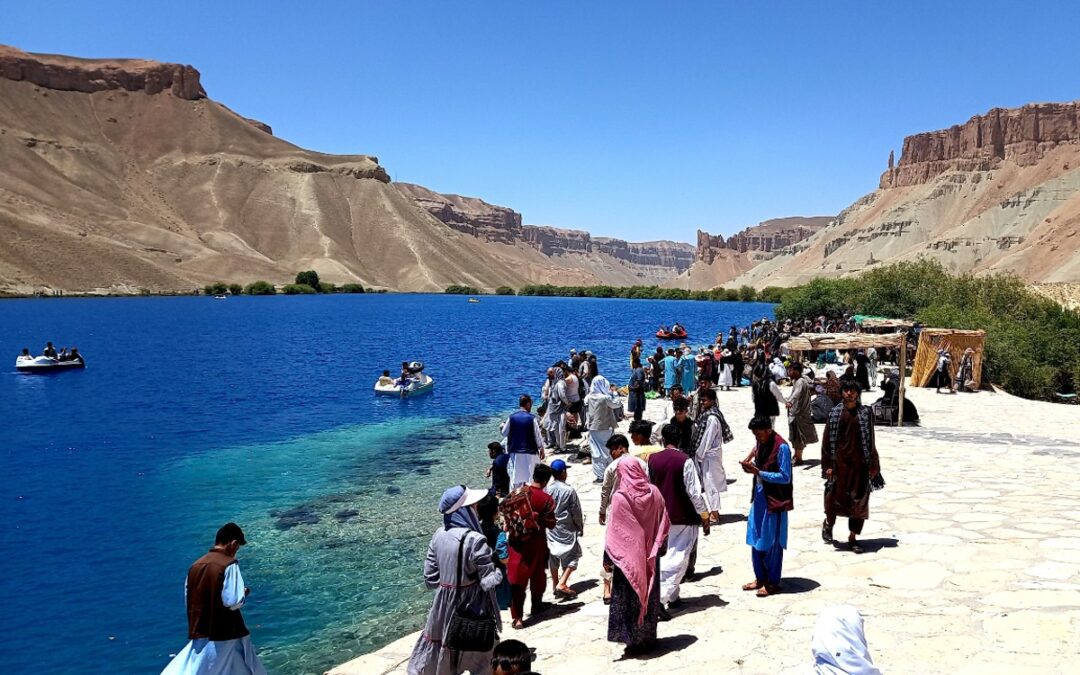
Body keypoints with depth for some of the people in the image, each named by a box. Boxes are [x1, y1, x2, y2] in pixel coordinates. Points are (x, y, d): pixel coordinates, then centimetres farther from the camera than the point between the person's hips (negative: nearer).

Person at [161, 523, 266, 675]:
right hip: (225, 634, -5)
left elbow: (188, 600, 15)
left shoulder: (195, 566, 6)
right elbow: (232, 602, -17)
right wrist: (243, 593, 2)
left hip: (199, 633, 5)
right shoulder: (229, 565, -13)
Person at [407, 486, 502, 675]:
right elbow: (490, 581, -18)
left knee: (436, 656, 20)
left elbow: (430, 578, 3)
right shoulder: (474, 540, -23)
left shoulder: (439, 535, -3)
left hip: (443, 606, 6)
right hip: (472, 608, -6)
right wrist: (498, 572, 1)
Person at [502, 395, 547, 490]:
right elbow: (538, 436, -7)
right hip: (530, 453, -3)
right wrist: (542, 449, 7)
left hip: (515, 453, 3)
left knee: (515, 479, 10)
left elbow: (504, 433, 7)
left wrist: (503, 426, 29)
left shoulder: (511, 418, -4)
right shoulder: (532, 418, -12)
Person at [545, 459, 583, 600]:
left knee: (553, 557, 16)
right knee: (572, 556, 6)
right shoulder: (569, 491, -15)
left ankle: (555, 584, 25)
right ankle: (562, 583, -6)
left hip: (550, 529, 4)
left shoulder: (546, 489, -6)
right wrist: (580, 528, 6)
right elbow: (576, 512, -7)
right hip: (566, 530, -4)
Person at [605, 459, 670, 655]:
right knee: (649, 595, 17)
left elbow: (613, 531, -14)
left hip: (628, 558, -4)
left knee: (630, 598, 8)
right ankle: (649, 637, 27)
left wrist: (608, 558, -5)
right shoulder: (654, 493, -6)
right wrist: (658, 549, 15)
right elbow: (664, 524, 3)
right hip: (650, 557, 4)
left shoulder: (620, 497, -18)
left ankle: (634, 640, 13)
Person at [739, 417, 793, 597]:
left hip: (774, 501, -8)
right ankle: (760, 578, 26)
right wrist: (750, 465, -6)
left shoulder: (781, 447, -18)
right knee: (755, 540, 13)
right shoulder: (761, 443, 6)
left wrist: (758, 472, -23)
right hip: (759, 496, 8)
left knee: (771, 543, 3)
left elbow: (785, 477, -19)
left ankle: (773, 582, 16)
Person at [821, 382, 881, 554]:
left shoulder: (866, 413, 2)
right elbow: (827, 441, 2)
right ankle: (828, 524, 24)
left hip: (859, 463, 1)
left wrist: (873, 465, 2)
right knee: (835, 495, -6)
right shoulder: (835, 413, 2)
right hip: (839, 461, -1)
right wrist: (828, 465, -3)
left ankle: (852, 538, 17)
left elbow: (871, 441, 5)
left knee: (859, 501, 4)